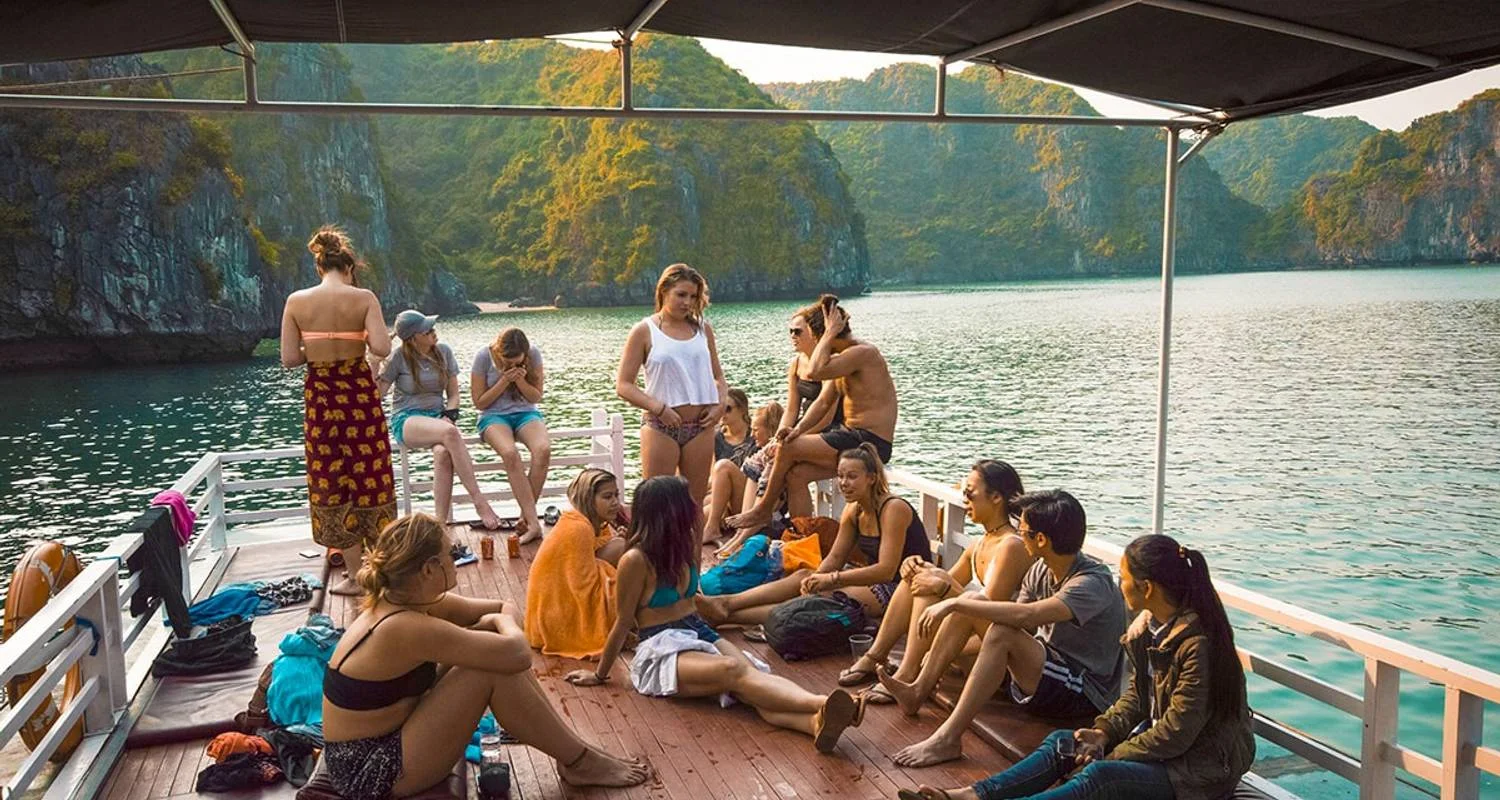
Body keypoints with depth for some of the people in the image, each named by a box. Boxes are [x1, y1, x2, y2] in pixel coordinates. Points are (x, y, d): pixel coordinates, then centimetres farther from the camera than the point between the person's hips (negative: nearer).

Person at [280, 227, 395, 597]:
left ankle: (356, 576, 14)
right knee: (370, 479, 12)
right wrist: (358, 342, 4)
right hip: (360, 394, -1)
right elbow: (382, 348, -17)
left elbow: (288, 359, -5)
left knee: (334, 484, 9)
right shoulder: (364, 298, -8)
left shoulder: (296, 301, -4)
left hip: (320, 398, 1)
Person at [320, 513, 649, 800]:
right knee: (494, 670, -19)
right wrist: (503, 622, -6)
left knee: (493, 653, 0)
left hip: (389, 736, 9)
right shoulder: (407, 628, -28)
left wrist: (503, 619, -14)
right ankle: (579, 762, -2)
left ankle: (572, 748, 7)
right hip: (370, 768, -9)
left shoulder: (403, 601, 0)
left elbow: (505, 607, 9)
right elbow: (518, 654, -28)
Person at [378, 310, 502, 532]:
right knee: (450, 433, -37)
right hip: (406, 421, -3)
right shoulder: (399, 358, -3)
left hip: (439, 417, 3)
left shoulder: (444, 351, 7)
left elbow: (453, 394, 12)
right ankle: (479, 501, -35)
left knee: (443, 453, -36)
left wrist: (449, 416, -7)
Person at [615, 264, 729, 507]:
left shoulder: (703, 328, 11)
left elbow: (717, 375, 19)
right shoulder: (645, 330, -1)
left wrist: (720, 404, -1)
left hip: (700, 426, 4)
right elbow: (623, 385, -4)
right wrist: (659, 408, -16)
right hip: (661, 426, -4)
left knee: (695, 504, 9)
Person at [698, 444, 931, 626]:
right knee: (804, 576, -7)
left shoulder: (893, 509, -18)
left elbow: (886, 570, -24)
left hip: (902, 588, -9)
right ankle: (726, 604, -16)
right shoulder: (853, 510, 7)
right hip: (876, 579, 9)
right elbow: (835, 557, 6)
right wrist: (817, 577, -16)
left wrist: (831, 579, -25)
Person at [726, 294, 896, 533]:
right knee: (796, 474, -3)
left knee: (787, 448, -9)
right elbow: (823, 402, 11)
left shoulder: (863, 352, -16)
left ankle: (763, 510, 11)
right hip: (851, 436, 9)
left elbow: (815, 372, -28)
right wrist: (799, 429, -5)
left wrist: (830, 333, -18)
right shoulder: (840, 358, 15)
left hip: (870, 442, -9)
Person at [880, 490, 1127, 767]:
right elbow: (1015, 620, 9)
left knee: (1003, 633, -33)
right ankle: (918, 691, 0)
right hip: (1046, 666, 9)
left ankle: (946, 739, -29)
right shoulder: (1041, 570, 2)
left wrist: (954, 604, -32)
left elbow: (1026, 615, -38)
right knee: (972, 600, -4)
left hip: (1085, 693, -8)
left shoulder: (1092, 583, -23)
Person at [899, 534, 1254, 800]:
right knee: (1061, 742, -4)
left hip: (1204, 765, -9)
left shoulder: (1197, 643, -25)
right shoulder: (1149, 626, 3)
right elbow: (1137, 694, 11)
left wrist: (1112, 756, -17)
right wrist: (1105, 731, -5)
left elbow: (1178, 731, -24)